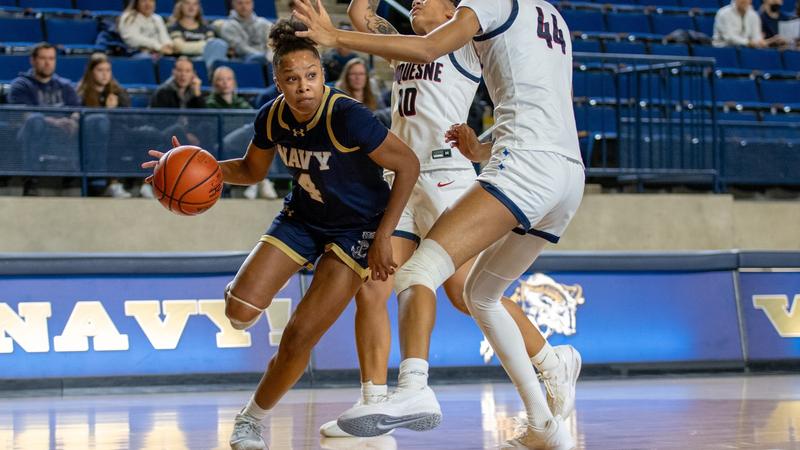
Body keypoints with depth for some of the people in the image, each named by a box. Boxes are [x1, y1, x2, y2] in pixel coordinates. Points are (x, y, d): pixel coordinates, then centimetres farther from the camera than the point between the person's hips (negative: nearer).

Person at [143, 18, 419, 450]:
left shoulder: (347, 118, -31)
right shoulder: (272, 118, -14)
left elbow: (408, 165, -21)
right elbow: (252, 170, 7)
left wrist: (382, 237, -20)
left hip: (356, 228, -4)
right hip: (303, 217, 4)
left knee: (299, 339, -10)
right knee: (240, 311, -14)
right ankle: (237, 288, 24)